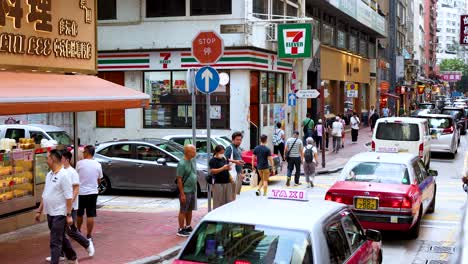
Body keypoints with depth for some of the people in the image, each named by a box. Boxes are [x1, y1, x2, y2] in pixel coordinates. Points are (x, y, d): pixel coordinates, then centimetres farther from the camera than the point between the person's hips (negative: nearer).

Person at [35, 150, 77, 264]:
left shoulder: (63, 175, -15)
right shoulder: (49, 174, 11)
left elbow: (69, 197, -17)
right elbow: (45, 195, 18)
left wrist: (69, 215, -19)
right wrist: (39, 211, 18)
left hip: (59, 214, -9)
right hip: (50, 213, 9)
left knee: (55, 242, -7)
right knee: (61, 238, 19)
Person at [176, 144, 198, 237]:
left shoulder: (193, 161, 7)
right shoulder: (182, 164, -18)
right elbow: (179, 179, -18)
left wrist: (195, 189, 16)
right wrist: (182, 194, -19)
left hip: (193, 190, 8)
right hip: (185, 191, -8)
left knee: (190, 210, 16)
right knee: (183, 211, 1)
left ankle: (188, 227, 27)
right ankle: (181, 230, 10)